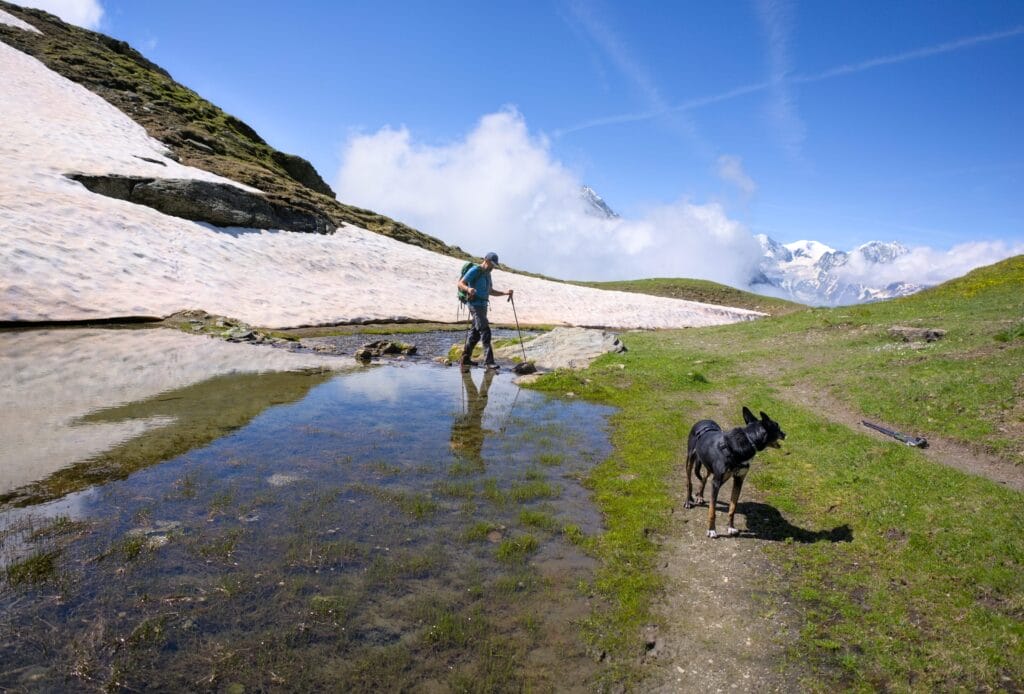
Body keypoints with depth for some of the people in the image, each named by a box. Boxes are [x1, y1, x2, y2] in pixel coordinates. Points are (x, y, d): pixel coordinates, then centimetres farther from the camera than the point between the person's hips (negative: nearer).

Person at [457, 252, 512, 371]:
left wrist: (505, 293, 11)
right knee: (485, 331, -15)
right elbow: (460, 283, -15)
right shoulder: (474, 270, -9)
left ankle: (465, 359, 20)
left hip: (483, 305, 9)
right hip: (475, 305, -9)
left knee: (475, 333, 12)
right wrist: (468, 289, -35)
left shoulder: (487, 274, 18)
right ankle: (489, 361, -16)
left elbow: (491, 291, 24)